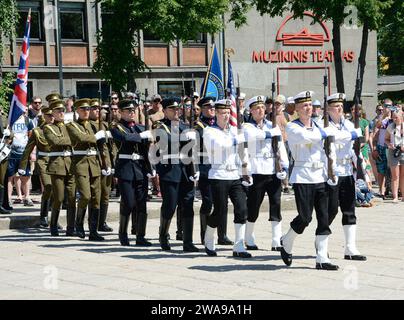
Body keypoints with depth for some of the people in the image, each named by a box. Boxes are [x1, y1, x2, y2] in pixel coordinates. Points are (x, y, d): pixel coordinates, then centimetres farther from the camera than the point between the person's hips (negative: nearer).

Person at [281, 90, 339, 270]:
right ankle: (286, 244, 19)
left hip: (320, 177, 5)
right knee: (305, 217, -8)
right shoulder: (292, 127, -4)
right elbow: (304, 137, -23)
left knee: (324, 218, -1)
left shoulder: (318, 126, 14)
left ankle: (322, 259, 2)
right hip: (302, 178, -5)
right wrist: (324, 133, -11)